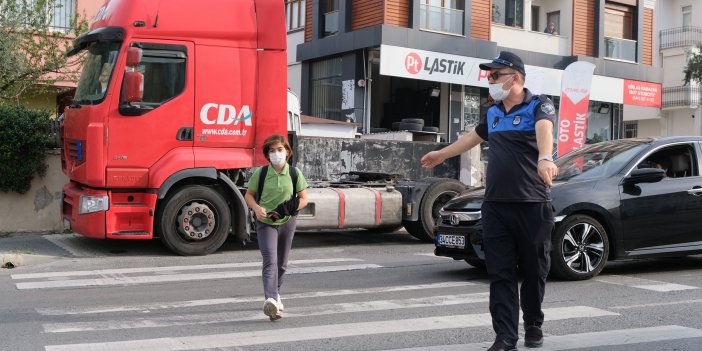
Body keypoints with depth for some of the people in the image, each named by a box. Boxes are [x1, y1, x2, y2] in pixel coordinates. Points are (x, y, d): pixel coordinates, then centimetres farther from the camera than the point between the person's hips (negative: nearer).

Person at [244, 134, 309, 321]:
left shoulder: (295, 174, -3)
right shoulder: (260, 173, -5)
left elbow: (303, 199, 1)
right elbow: (249, 195, 5)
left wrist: (289, 209, -17)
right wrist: (257, 208, -16)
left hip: (287, 223, 3)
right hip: (265, 223, -2)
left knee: (281, 263, 14)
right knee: (270, 261, -18)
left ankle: (275, 295, 36)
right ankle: (270, 299, -29)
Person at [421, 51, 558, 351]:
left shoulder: (538, 105, -6)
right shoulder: (493, 113, 14)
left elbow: (544, 129, -28)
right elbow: (474, 136, 32)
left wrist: (544, 158, -50)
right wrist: (442, 154, 44)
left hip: (532, 205, -5)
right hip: (495, 205, 5)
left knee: (534, 270, 7)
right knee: (500, 274, 0)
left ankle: (533, 326, 28)